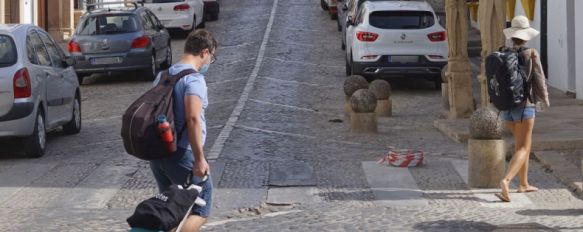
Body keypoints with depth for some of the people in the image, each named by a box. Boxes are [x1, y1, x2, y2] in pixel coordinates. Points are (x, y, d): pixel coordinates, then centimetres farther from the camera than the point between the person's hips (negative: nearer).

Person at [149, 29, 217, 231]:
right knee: (201, 210, 0)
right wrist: (200, 158, -22)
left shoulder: (163, 76, 14)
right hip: (182, 154, -8)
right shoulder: (194, 79, -13)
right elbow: (192, 119, -23)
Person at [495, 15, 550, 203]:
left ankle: (523, 184, 28)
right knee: (522, 149, -4)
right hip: (524, 105, -6)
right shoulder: (531, 54, -12)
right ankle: (506, 180, -28)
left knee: (525, 143, 23)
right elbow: (539, 79, -8)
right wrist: (545, 98, 10)